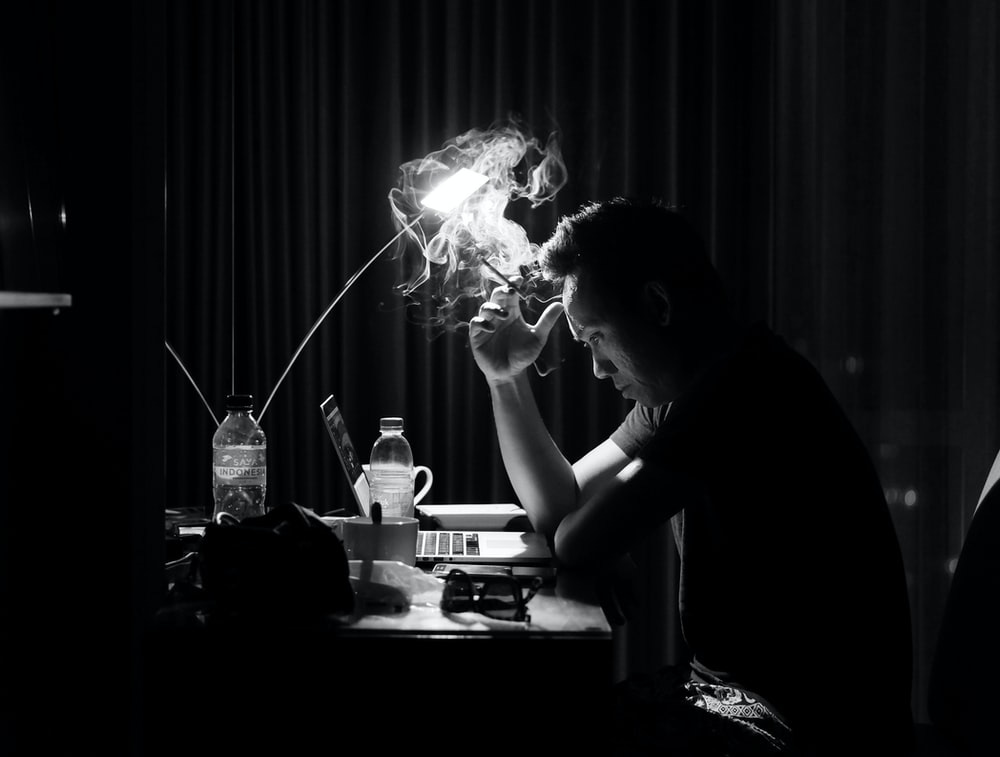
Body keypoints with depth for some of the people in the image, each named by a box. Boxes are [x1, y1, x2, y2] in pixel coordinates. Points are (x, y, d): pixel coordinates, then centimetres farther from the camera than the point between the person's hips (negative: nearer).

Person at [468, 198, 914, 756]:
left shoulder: (746, 381, -20)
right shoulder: (676, 394, 11)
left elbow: (580, 545, -20)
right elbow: (558, 508, 16)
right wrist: (507, 378, 9)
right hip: (741, 689, 9)